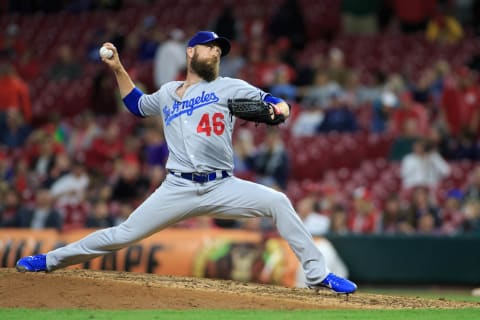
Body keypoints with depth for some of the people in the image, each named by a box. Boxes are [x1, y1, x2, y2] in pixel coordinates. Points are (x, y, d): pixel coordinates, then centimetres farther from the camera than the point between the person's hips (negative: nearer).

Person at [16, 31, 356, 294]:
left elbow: (277, 104, 0)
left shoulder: (229, 87, 8)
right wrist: (118, 69, 27)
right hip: (178, 189, 1)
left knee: (277, 201, -23)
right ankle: (51, 260, 11)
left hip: (222, 187, -1)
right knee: (124, 234, -3)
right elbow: (137, 104, 37)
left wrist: (276, 110, -24)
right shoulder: (167, 94, 17)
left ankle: (318, 275, -18)